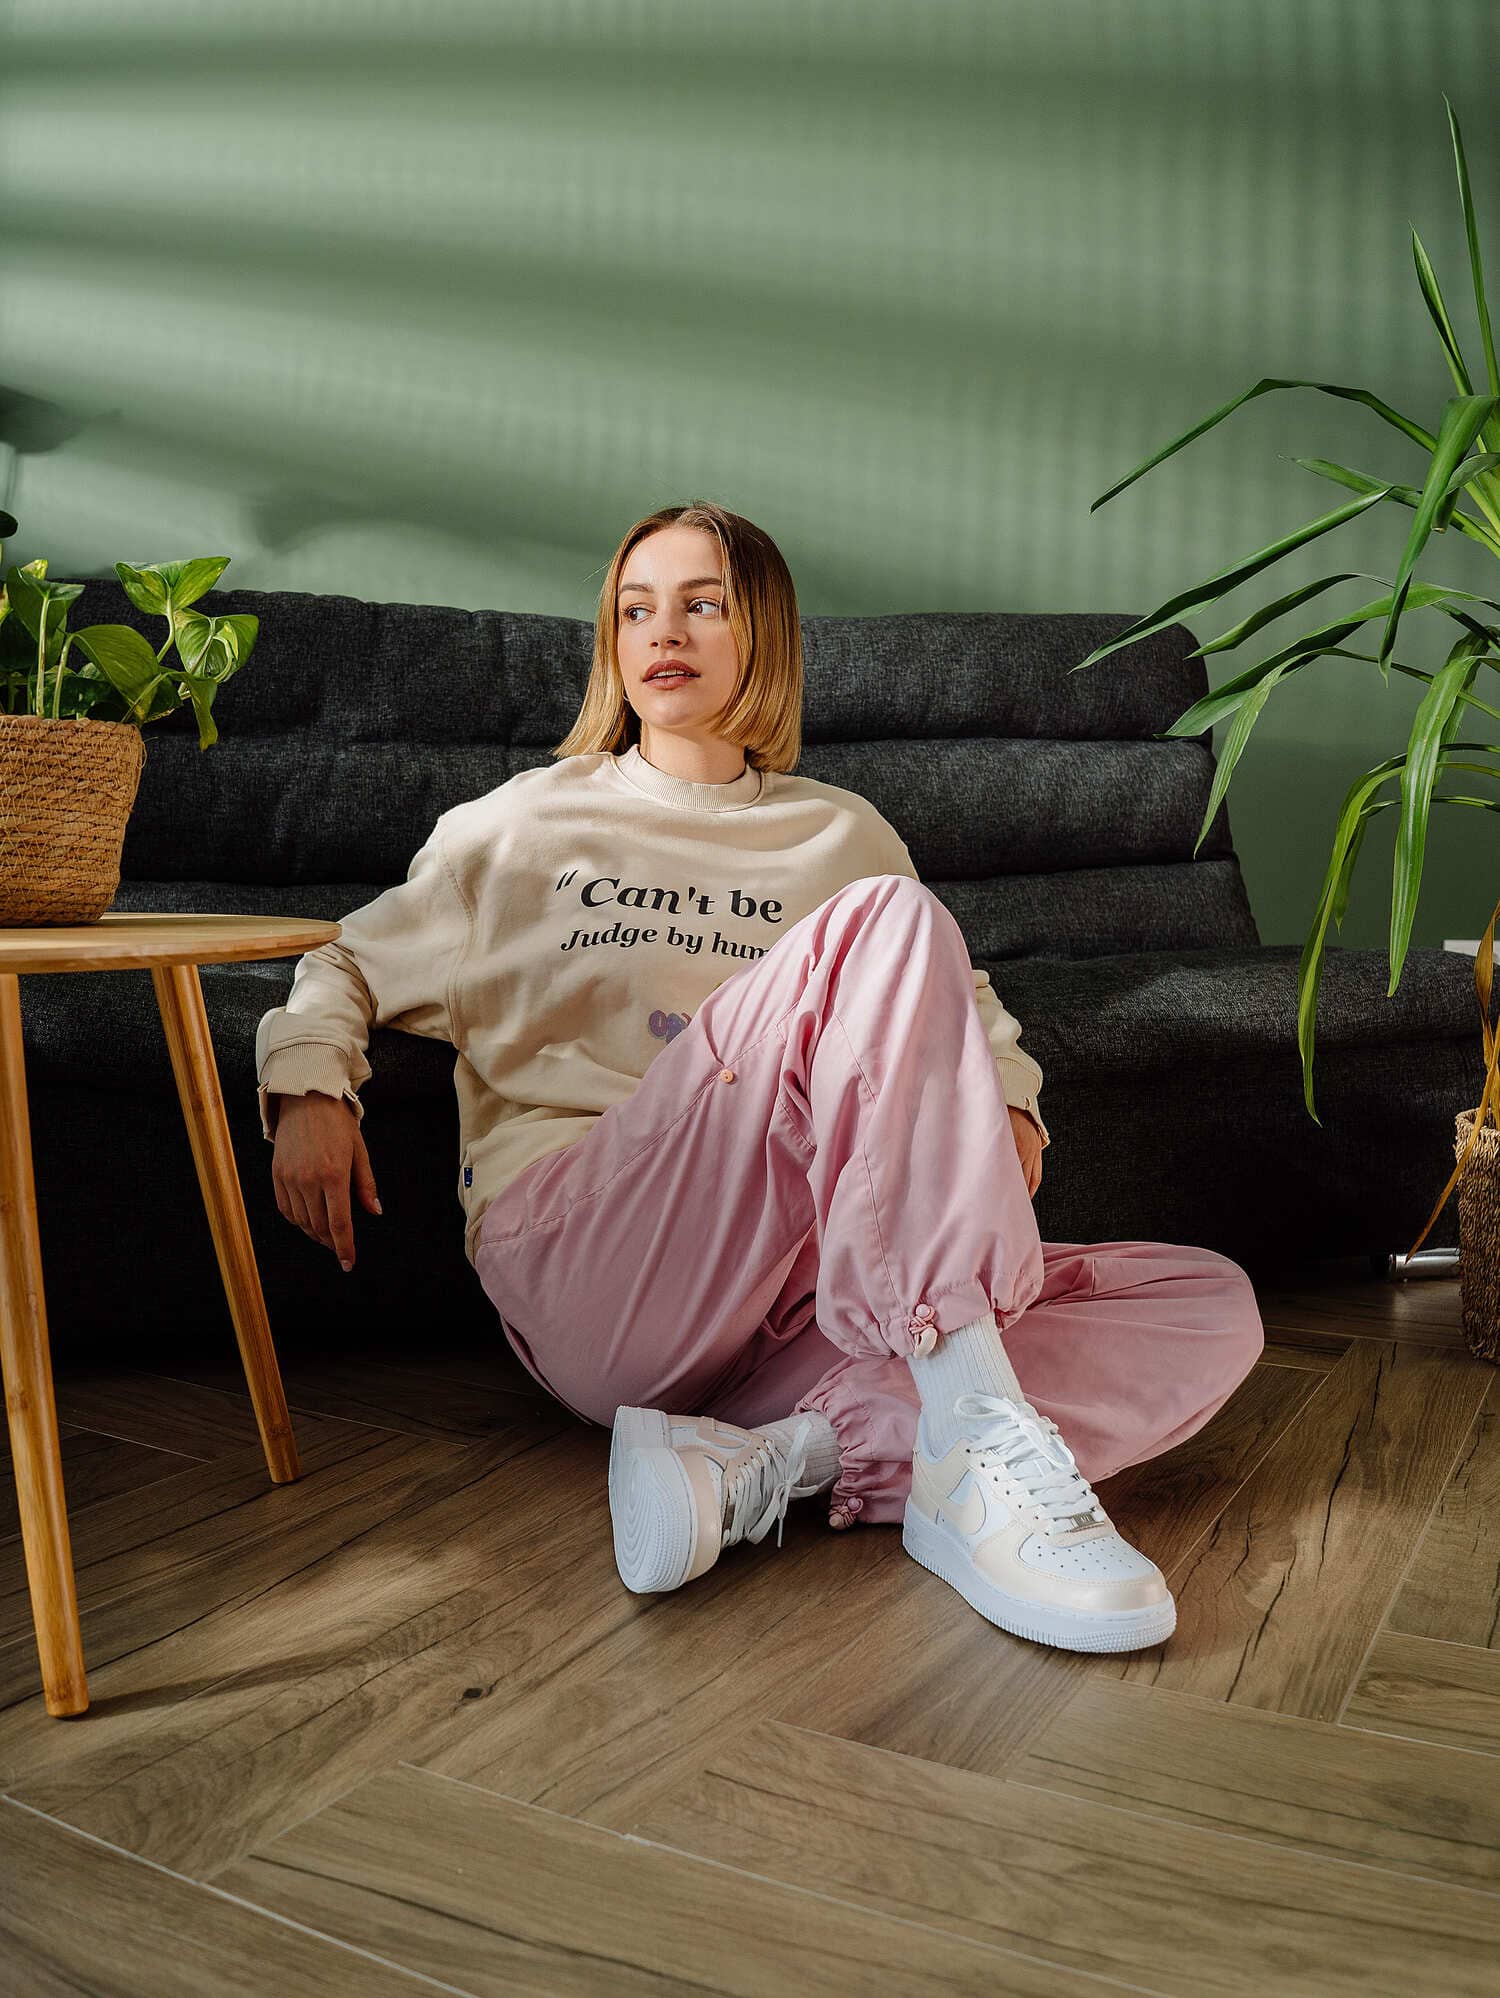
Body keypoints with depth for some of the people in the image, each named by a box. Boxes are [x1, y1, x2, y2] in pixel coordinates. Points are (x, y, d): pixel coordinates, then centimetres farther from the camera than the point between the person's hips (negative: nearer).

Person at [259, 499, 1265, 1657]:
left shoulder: (841, 836, 25)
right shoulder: (531, 821, 19)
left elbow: (962, 999, 31)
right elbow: (347, 964, 22)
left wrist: (1004, 1099, 8)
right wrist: (309, 1085, 0)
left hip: (793, 1294, 4)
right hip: (581, 1254, -4)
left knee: (1212, 1306, -15)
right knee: (884, 918, -25)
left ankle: (768, 1464, -32)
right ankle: (972, 1444, -37)